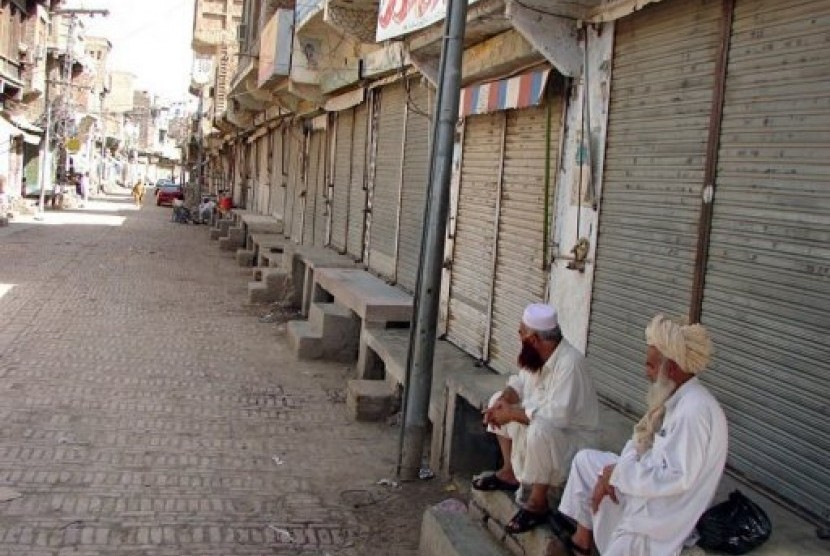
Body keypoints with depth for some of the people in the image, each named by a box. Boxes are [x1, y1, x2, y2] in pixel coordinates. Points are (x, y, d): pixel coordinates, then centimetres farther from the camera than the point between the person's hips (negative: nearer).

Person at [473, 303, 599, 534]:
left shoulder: (569, 363, -30)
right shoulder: (538, 354, -4)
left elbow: (556, 416, -36)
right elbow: (520, 383, 11)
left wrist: (512, 414, -27)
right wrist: (503, 400, -11)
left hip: (573, 435, -9)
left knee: (539, 431, -38)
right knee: (498, 400, 9)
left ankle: (538, 502, -18)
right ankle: (509, 472, 13)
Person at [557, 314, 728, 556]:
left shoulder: (694, 409, -29)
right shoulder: (675, 395, 2)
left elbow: (678, 478, -31)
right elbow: (643, 441, 8)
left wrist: (617, 475, -21)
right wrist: (610, 475, -6)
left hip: (667, 507, -10)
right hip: (650, 478, 10)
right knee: (585, 459, 15)